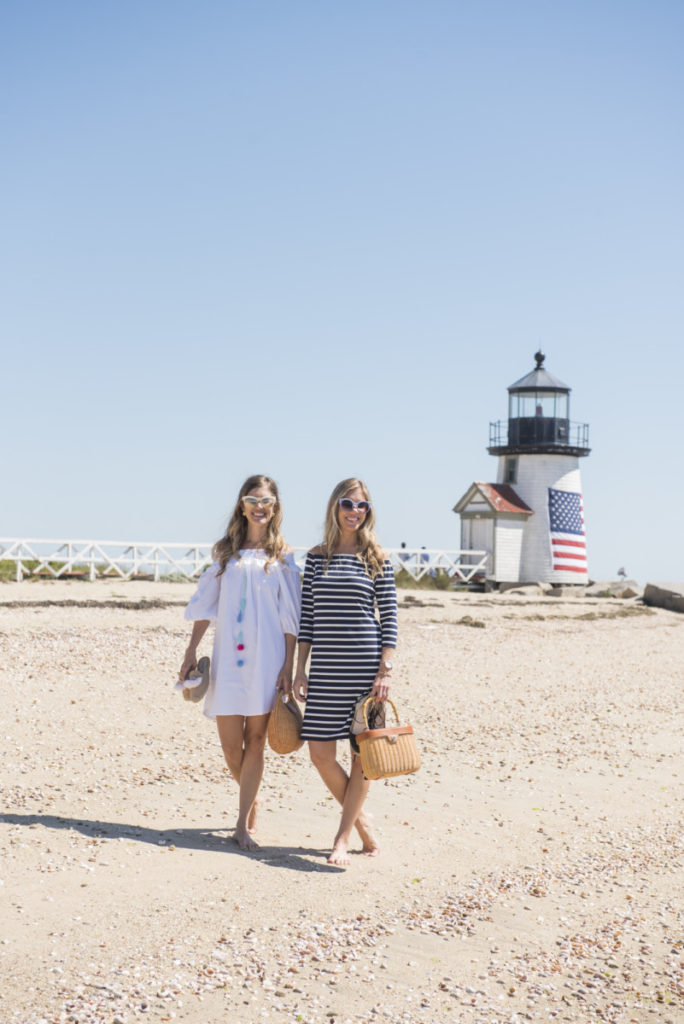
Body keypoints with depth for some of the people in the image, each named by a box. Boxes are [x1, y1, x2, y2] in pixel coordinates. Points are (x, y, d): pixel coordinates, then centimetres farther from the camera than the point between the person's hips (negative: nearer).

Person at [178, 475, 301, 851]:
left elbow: (290, 617, 2)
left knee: (255, 741, -1)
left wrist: (289, 665, -4)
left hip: (266, 658, -2)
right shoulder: (226, 551, 10)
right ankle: (252, 799, 29)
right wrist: (191, 651, 7)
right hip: (228, 658, 2)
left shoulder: (282, 555, 4)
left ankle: (243, 824, 6)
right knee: (230, 745, 2)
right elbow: (205, 604, 12)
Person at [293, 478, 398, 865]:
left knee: (363, 753, 2)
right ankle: (363, 821, 20)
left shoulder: (377, 558, 0)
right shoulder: (317, 557, 8)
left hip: (365, 665, -3)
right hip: (326, 667, 3)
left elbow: (390, 618, -2)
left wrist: (386, 670, -9)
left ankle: (344, 836, 14)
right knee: (321, 753, 0)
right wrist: (300, 669, 5)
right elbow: (307, 618, 9)